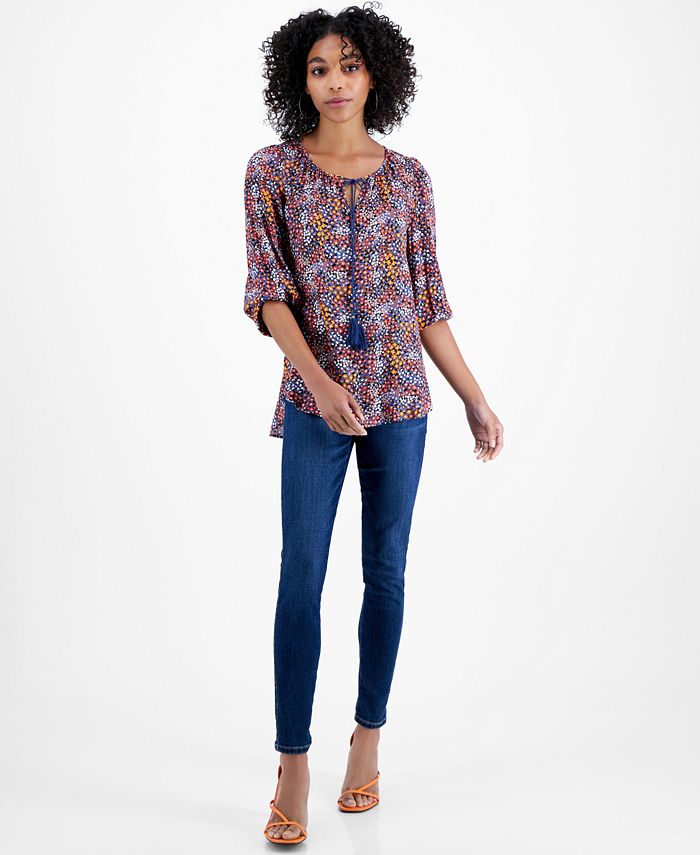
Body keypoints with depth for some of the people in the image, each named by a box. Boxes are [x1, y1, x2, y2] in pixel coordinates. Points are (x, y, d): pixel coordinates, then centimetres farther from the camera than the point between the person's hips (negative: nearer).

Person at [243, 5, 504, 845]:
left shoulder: (408, 177, 7)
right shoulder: (272, 169, 1)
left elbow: (429, 301, 9)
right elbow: (267, 288, -7)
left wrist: (474, 397, 7)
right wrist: (317, 379, -21)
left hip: (401, 398, 2)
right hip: (315, 400, -2)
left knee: (385, 571, 8)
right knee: (301, 576, -5)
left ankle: (368, 739, 23)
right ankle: (293, 764, 4)